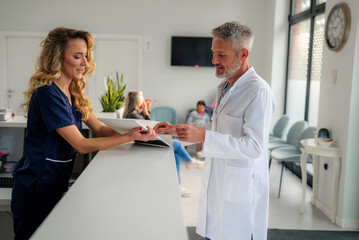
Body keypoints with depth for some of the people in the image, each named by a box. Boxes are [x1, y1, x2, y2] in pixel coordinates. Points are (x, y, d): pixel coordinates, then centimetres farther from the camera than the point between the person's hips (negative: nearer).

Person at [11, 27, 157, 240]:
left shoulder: (74, 94, 5)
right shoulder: (48, 94, -23)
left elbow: (100, 128, 1)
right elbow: (81, 145, -24)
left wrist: (138, 132, -14)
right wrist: (129, 137, -26)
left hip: (56, 184, 8)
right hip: (36, 190, -8)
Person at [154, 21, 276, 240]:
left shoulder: (258, 91, -19)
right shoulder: (225, 87, 12)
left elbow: (254, 146, -24)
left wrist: (204, 137, -29)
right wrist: (176, 130, 12)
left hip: (240, 189, -8)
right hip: (216, 182, 9)